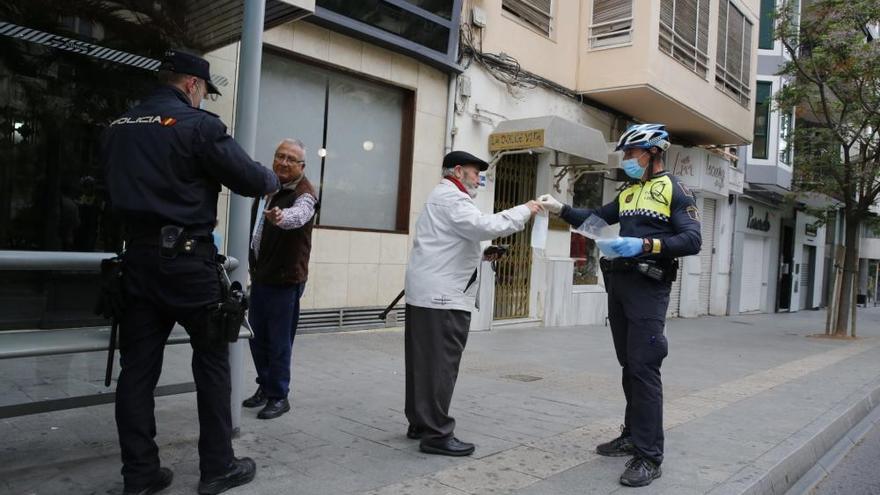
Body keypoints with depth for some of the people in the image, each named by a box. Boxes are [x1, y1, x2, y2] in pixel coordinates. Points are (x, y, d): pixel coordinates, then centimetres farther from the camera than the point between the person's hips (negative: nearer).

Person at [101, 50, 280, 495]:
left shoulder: (117, 128, 12)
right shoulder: (198, 124, -10)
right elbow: (250, 179, -9)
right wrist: (273, 180, 12)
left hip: (138, 256, 6)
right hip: (187, 259, -6)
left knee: (137, 367, 9)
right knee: (212, 363, 6)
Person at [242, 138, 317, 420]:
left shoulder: (305, 193, -14)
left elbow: (299, 214, -38)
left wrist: (281, 217, -59)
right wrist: (253, 267, 21)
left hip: (286, 278, -7)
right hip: (260, 274, 7)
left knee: (279, 341, -2)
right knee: (257, 337, 13)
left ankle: (279, 396, 12)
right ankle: (265, 387, 29)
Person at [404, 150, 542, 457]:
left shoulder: (443, 197, 25)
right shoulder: (451, 198, -10)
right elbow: (485, 226, -24)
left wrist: (481, 256, 14)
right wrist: (524, 211, -13)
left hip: (426, 293, 11)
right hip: (442, 296, -11)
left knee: (424, 362, 13)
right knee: (440, 365, -7)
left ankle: (419, 423, 22)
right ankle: (436, 434, -3)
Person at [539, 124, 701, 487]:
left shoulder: (675, 190, -3)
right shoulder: (627, 193, 18)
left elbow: (692, 241, -12)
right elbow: (596, 219, 14)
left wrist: (645, 245, -23)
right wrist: (560, 209, 0)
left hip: (649, 288, -7)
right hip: (619, 284, 7)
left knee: (644, 369, -10)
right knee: (629, 366, 13)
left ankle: (649, 456, -4)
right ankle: (633, 436, 25)